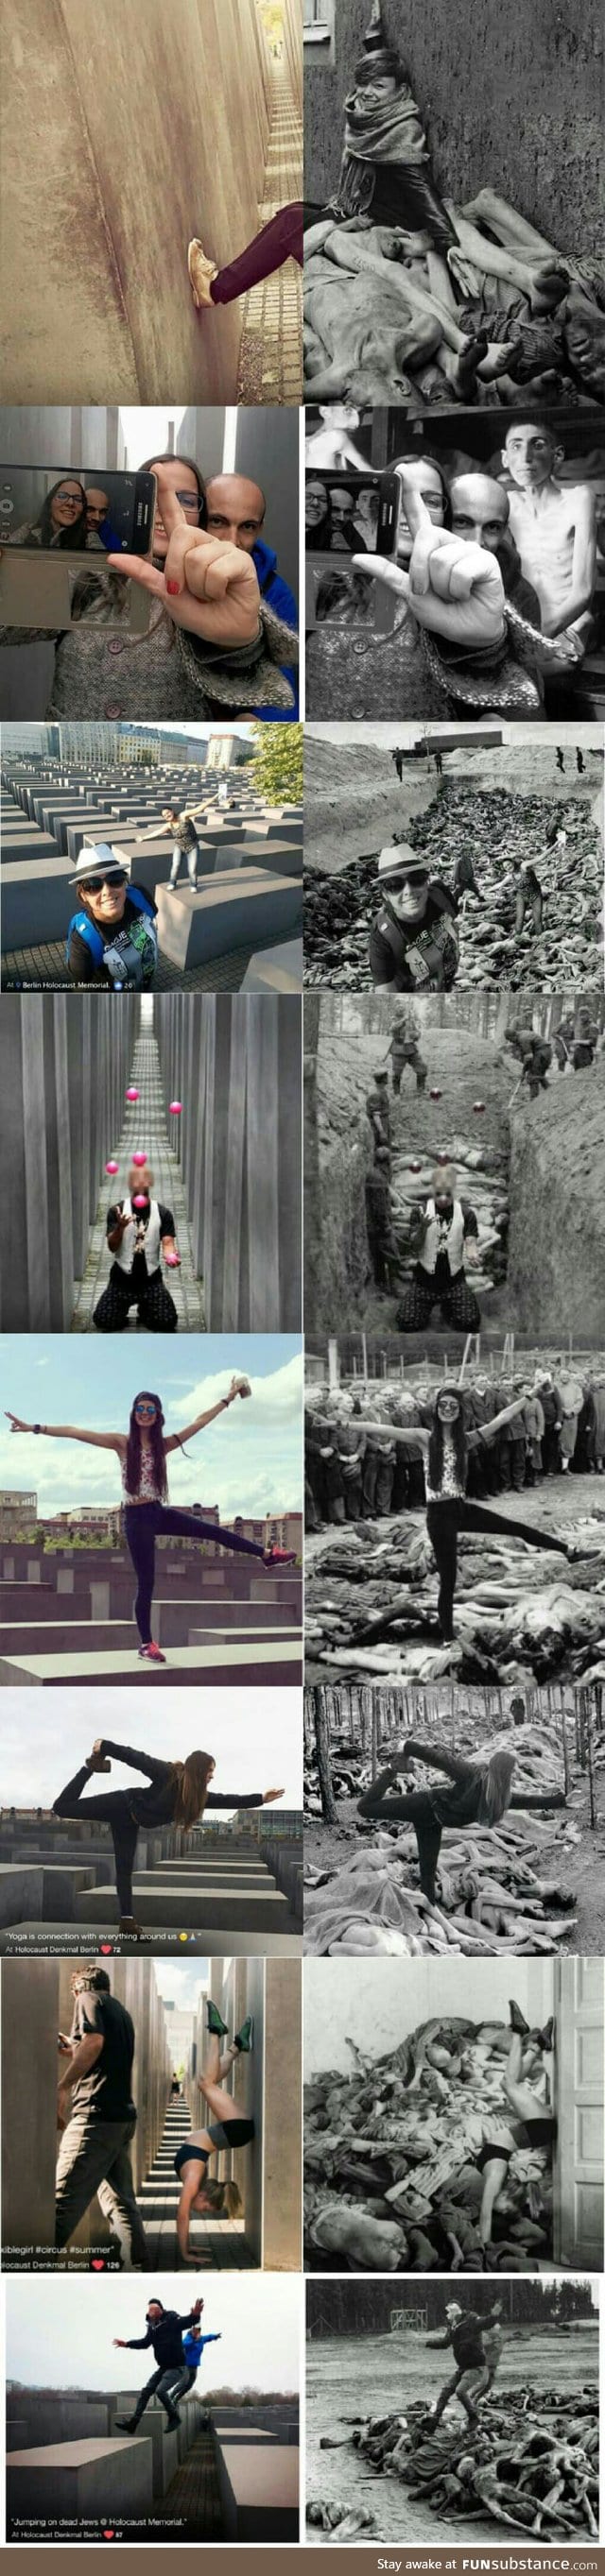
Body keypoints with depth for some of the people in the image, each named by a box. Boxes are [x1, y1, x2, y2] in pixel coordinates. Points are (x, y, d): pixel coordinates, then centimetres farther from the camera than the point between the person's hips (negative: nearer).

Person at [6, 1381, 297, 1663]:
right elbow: (75, 1432, -17)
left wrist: (228, 1398, 10)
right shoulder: (122, 1442, -8)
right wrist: (35, 1428, -24)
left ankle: (267, 1554, 23)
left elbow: (199, 1422, 9)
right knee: (146, 1583, -1)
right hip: (137, 1518, -5)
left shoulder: (163, 1444, 6)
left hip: (159, 1513, 5)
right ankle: (146, 1644, 10)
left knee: (213, 1530, 5)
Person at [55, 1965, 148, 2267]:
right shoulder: (121, 2010, 24)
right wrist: (73, 2051, 47)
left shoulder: (88, 1999, 0)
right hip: (123, 2114, 8)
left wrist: (62, 2086, -21)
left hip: (96, 2114, -8)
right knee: (120, 2200, 10)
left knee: (63, 2199, -13)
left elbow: (94, 2041, -19)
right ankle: (136, 2265, 5)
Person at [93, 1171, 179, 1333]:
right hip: (122, 1279, 0)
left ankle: (144, 1310, 18)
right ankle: (123, 1308, 19)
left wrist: (171, 1255, -32)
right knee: (103, 1321, -16)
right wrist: (120, 1227, -30)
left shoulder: (163, 1213, -1)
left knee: (168, 1322, -16)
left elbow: (167, 1243, -8)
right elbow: (112, 1247, -10)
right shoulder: (117, 1211, -4)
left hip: (151, 1279, 0)